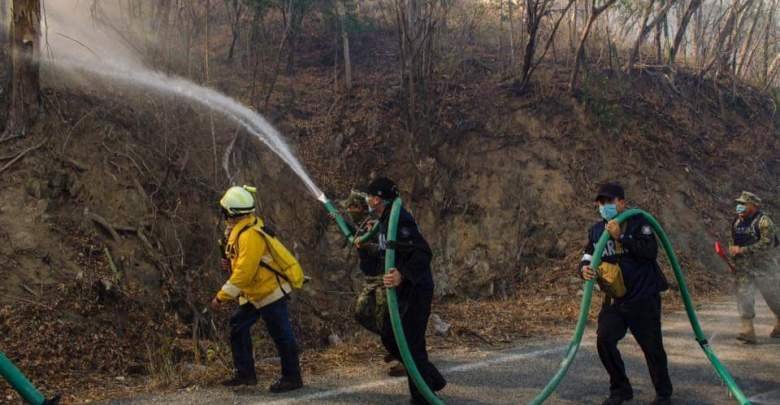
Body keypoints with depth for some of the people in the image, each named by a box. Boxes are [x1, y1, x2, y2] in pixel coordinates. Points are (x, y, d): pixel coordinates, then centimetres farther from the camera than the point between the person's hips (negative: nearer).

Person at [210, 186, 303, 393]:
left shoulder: (249, 235, -26)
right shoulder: (242, 228, 5)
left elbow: (244, 272, -28)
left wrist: (222, 297, -24)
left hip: (269, 292, -11)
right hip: (255, 293, 11)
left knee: (281, 335, 0)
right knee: (238, 325, 12)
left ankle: (292, 378, 12)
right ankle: (245, 373, 19)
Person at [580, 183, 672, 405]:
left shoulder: (637, 222, -8)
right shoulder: (596, 230, 6)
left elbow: (651, 251, -20)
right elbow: (587, 259, 5)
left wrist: (621, 237, -26)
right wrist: (585, 269, -19)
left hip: (644, 298, -4)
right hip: (614, 300, 4)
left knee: (652, 346, 2)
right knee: (604, 340, -9)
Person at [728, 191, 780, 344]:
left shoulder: (763, 221, -14)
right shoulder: (736, 222, 8)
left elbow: (767, 243, -23)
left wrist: (742, 250, -24)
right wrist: (733, 250, 5)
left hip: (763, 265, -5)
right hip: (743, 266, 5)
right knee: (743, 294, -6)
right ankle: (748, 330, -6)